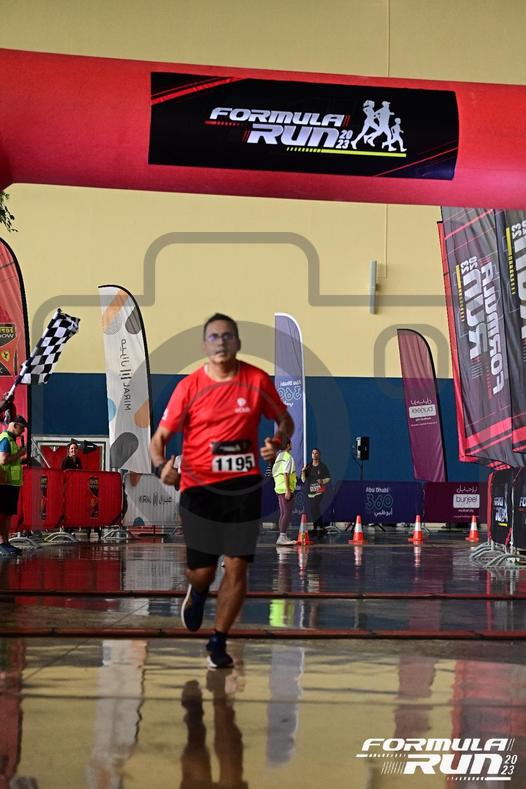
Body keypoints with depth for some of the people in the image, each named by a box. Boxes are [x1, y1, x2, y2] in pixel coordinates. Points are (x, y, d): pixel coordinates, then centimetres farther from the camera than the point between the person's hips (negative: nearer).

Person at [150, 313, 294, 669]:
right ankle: (198, 593, 42)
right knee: (202, 571, 2)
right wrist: (162, 466, -23)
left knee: (237, 567, -1)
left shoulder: (257, 381, -1)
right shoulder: (189, 387, -5)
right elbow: (160, 437, -1)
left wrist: (277, 442, -10)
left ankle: (219, 642, 16)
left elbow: (285, 419, 13)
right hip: (199, 487, -1)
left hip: (244, 486, 1)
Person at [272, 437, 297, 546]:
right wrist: (288, 490, -20)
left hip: (279, 488, 9)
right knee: (288, 513, -9)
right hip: (286, 488, -9)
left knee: (283, 513, 11)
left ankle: (282, 537, 13)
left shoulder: (279, 456, 17)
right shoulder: (287, 457, -10)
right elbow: (286, 474, -18)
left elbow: (274, 473, 19)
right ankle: (282, 537, -14)